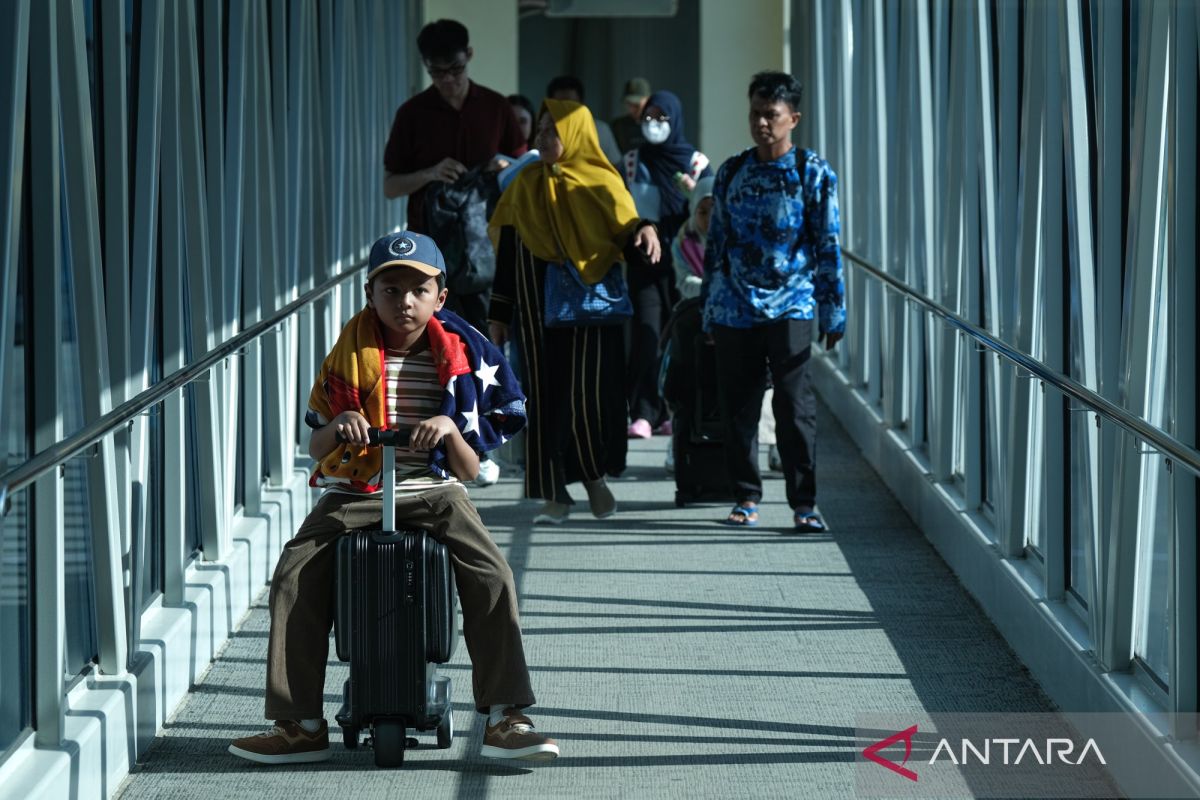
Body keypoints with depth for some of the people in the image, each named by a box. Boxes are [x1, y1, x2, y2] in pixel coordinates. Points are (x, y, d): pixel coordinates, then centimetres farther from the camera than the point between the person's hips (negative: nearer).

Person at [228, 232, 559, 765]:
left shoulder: (460, 359, 2)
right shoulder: (349, 356, 5)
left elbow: (470, 470, 3)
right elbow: (316, 449, 7)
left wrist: (450, 430, -19)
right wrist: (339, 426, -16)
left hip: (433, 491, -1)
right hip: (354, 493, 1)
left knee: (492, 576, -24)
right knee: (295, 575, -21)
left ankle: (504, 719, -20)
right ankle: (301, 725, -16)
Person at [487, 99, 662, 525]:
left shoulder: (600, 184, 0)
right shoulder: (526, 185, 9)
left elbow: (628, 238, -3)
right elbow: (507, 250, 11)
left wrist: (645, 232, -28)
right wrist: (499, 314, 9)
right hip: (538, 309, 3)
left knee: (586, 391, -6)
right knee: (546, 393, 0)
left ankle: (596, 479, 14)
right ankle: (555, 493, 5)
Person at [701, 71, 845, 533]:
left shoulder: (813, 173, 2)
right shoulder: (731, 173, 10)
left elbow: (827, 246, 2)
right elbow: (715, 243, 15)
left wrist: (833, 313, -1)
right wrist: (709, 310, 14)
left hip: (790, 304, -3)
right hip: (735, 306, 3)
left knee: (794, 403, -10)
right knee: (737, 404, 5)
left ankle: (804, 503, -6)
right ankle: (746, 497, 15)